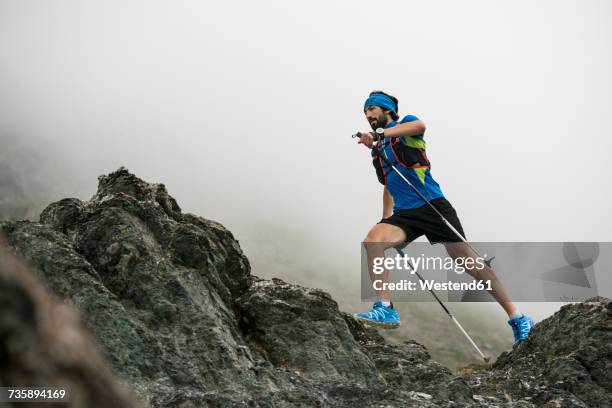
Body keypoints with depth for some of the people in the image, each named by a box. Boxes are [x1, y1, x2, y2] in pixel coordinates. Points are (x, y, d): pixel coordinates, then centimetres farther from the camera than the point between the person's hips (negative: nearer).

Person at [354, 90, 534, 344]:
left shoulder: (405, 124, 3)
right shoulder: (377, 151, 23)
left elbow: (419, 126, -23)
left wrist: (381, 134, -35)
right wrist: (386, 220, 23)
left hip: (432, 205, -6)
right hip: (403, 214, 6)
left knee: (467, 260, -9)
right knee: (372, 241, -23)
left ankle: (516, 317, 2)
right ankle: (385, 310, -25)